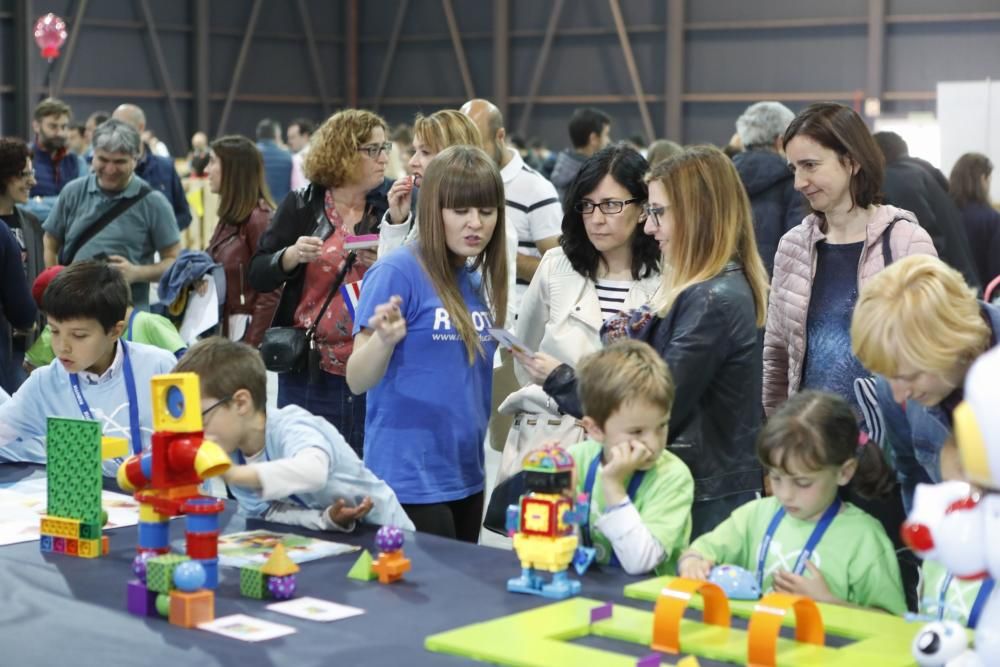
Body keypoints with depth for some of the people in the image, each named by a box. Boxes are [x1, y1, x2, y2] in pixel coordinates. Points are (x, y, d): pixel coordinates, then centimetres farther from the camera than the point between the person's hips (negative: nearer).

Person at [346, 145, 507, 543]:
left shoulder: (480, 281, 8)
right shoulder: (397, 272, -12)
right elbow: (357, 381, -13)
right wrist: (386, 339, -31)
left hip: (466, 476, 7)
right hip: (410, 480, -7)